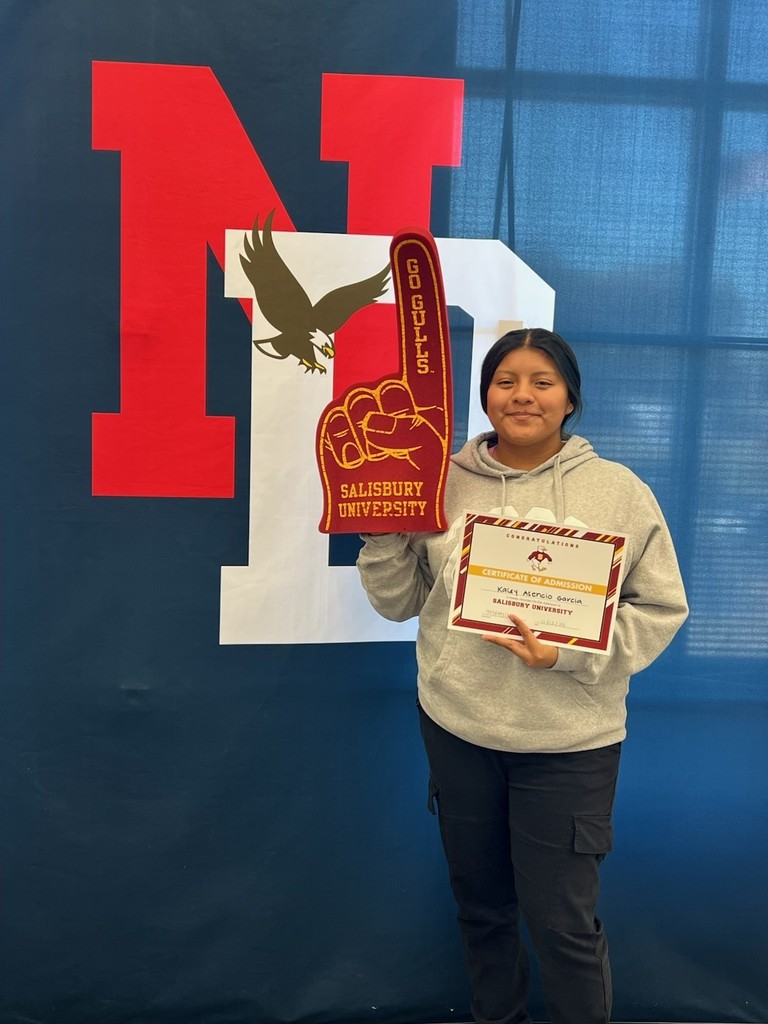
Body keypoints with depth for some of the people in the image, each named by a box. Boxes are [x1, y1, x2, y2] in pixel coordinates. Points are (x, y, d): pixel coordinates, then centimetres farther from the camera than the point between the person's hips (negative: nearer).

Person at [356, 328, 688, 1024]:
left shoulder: (619, 491, -4)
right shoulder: (444, 482, 1)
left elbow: (662, 608, -4)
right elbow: (400, 602, 7)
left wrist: (569, 651, -18)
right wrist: (382, 534, -10)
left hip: (570, 740, -3)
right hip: (455, 726, 3)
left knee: (562, 920, 6)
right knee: (480, 902, 21)